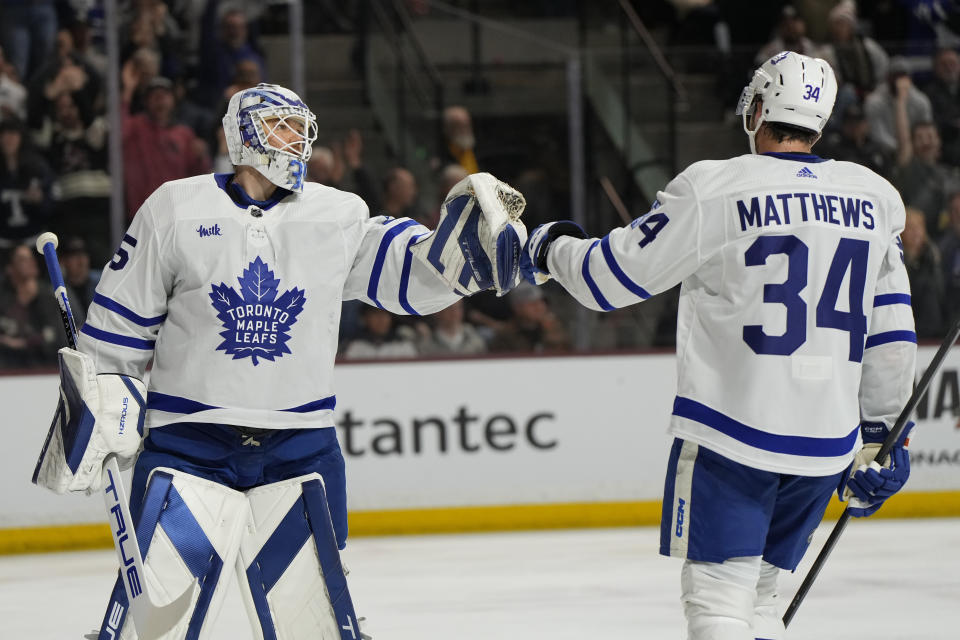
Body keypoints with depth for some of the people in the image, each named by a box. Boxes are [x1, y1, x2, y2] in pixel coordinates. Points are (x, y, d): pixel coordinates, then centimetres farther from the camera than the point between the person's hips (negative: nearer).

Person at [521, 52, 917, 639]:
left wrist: (553, 248, 18)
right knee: (755, 591, 18)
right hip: (827, 441, 6)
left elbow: (614, 277, -3)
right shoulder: (875, 199, 7)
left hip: (732, 431, -5)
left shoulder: (713, 189, -9)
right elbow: (892, 332, 12)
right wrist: (879, 434, 22)